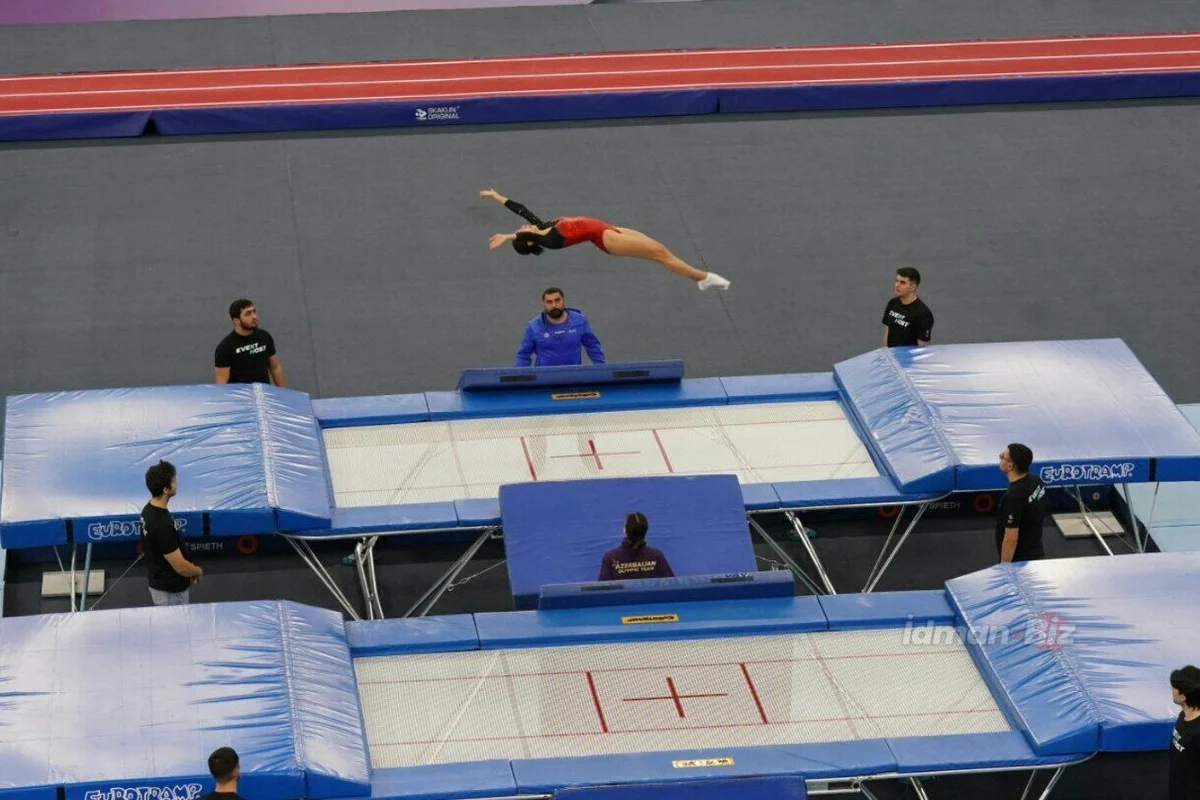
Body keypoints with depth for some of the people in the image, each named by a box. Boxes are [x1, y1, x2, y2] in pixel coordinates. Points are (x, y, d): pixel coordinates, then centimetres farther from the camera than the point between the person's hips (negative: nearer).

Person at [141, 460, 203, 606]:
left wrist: (190, 571, 10)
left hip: (160, 583, 9)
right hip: (170, 591, -9)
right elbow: (180, 567, -26)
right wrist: (198, 571, -5)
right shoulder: (161, 524, -32)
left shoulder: (149, 510, -1)